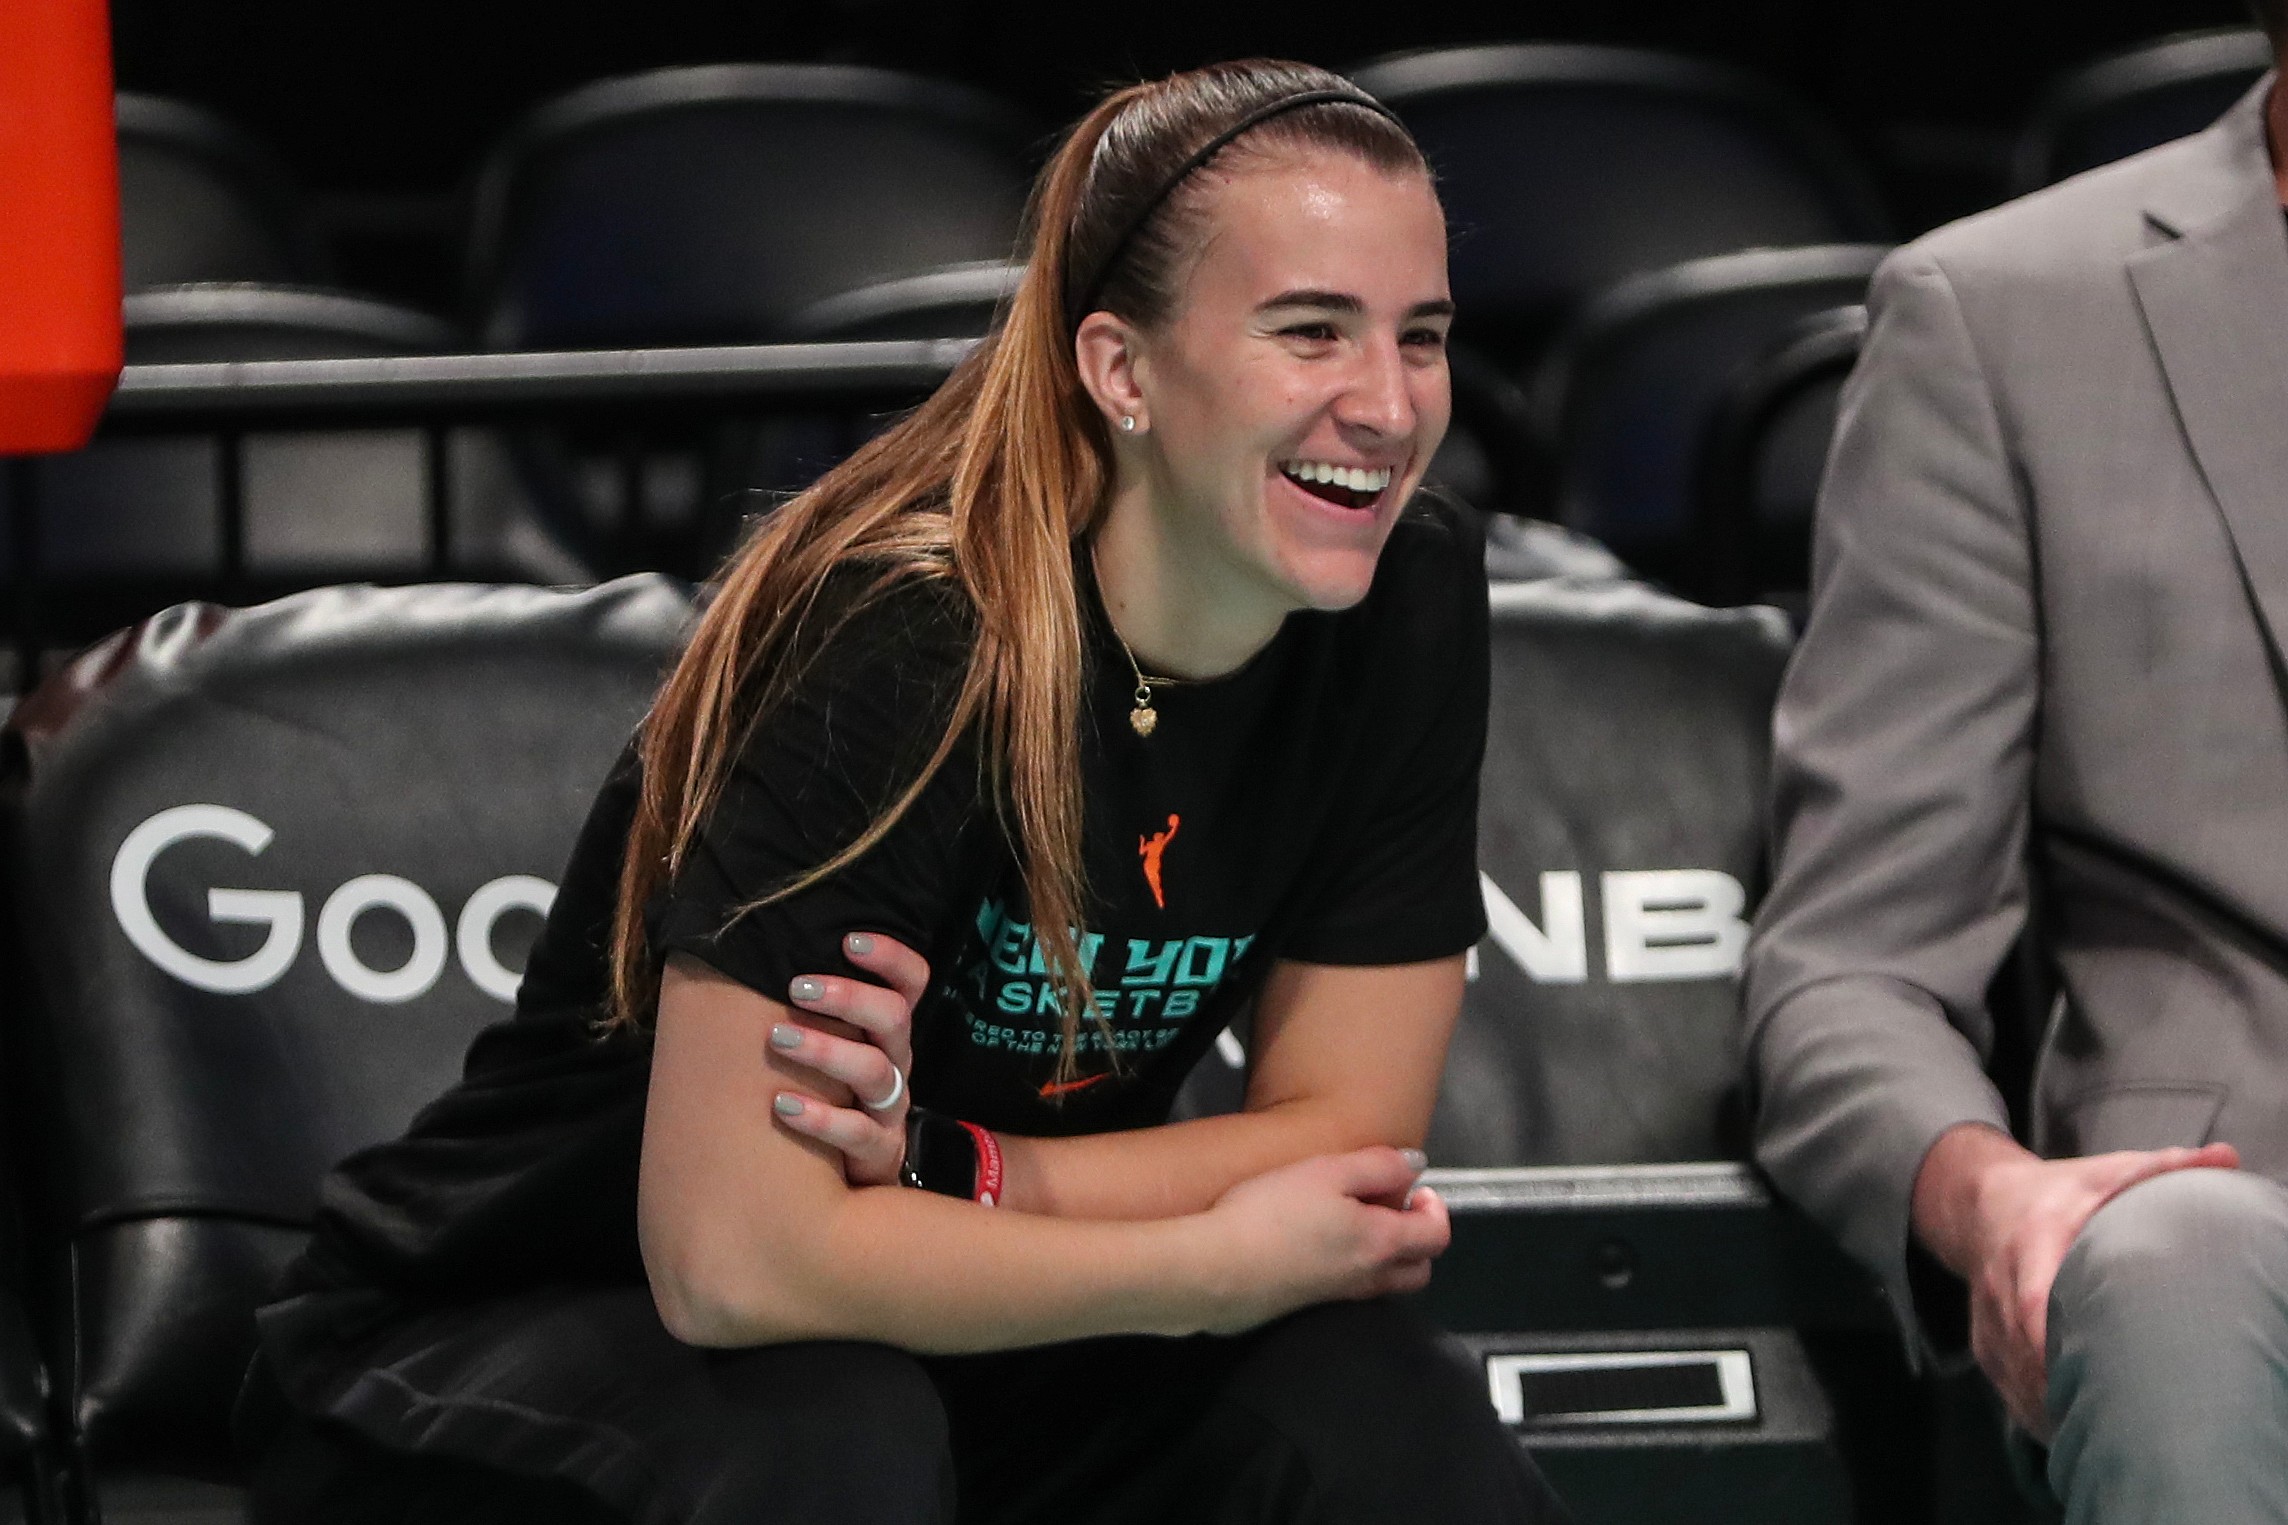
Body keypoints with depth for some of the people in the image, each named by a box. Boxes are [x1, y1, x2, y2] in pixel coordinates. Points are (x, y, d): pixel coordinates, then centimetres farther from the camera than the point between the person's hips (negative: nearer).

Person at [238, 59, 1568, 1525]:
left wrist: (945, 1171, -23)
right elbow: (729, 1256, -29)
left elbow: (1342, 1134, -6)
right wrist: (1221, 1265, -20)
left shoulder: (1407, 605, -9)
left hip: (957, 1356, 5)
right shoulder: (904, 646, -27)